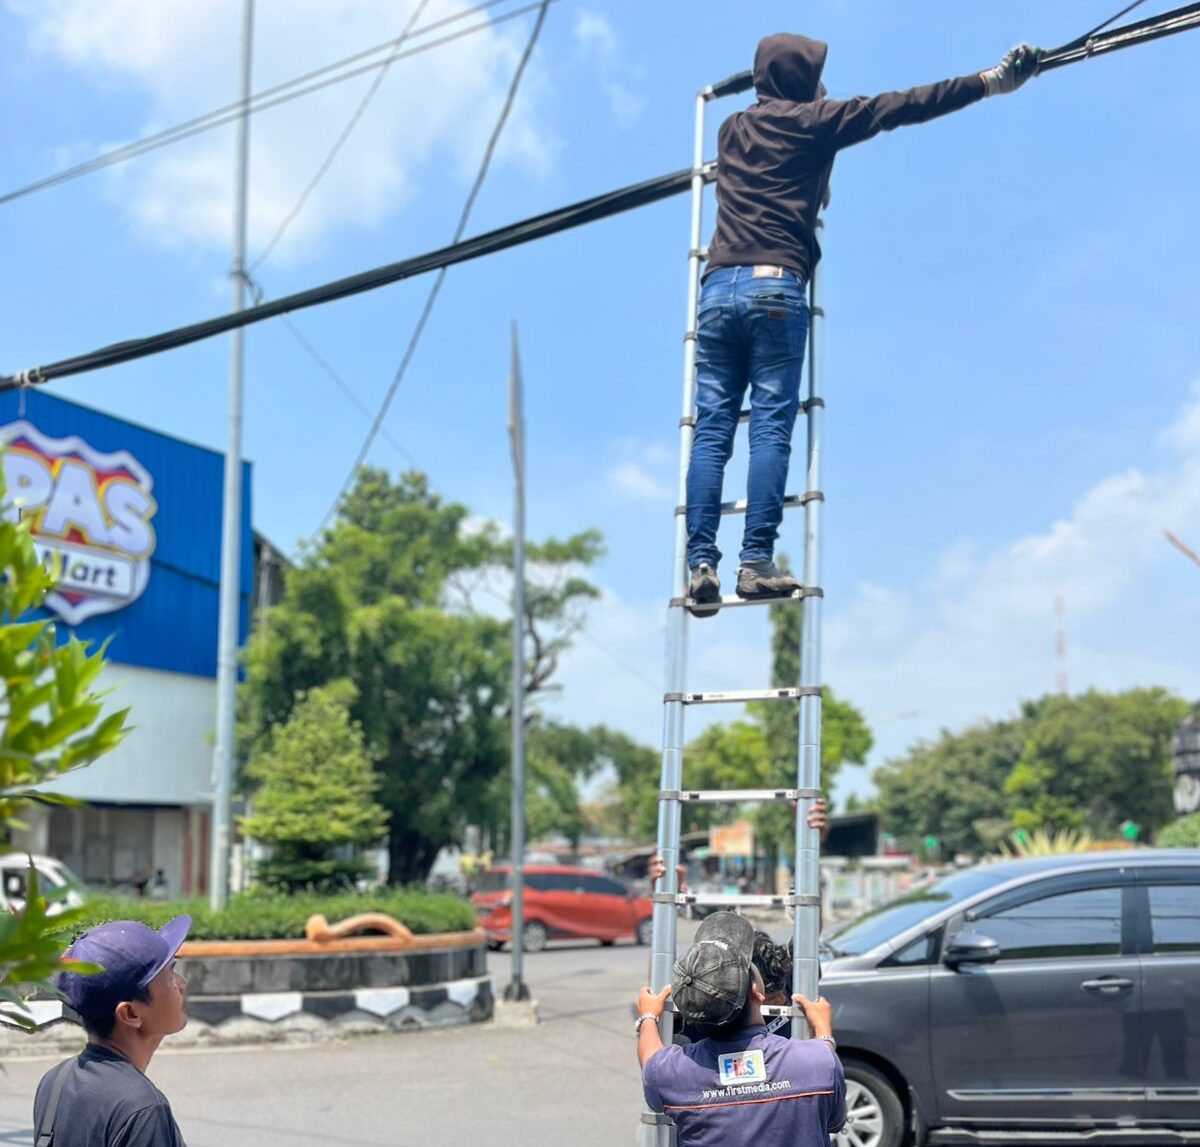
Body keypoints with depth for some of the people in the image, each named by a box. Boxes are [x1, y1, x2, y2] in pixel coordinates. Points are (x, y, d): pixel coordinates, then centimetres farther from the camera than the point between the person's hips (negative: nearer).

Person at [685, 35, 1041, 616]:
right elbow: (901, 107, 7)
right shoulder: (812, 122, 8)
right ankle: (757, 562, -13)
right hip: (775, 288, -4)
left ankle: (701, 563, -9)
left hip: (718, 288, 4)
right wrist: (989, 81, 11)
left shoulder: (731, 130, 23)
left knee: (710, 431, -1)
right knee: (771, 428, -6)